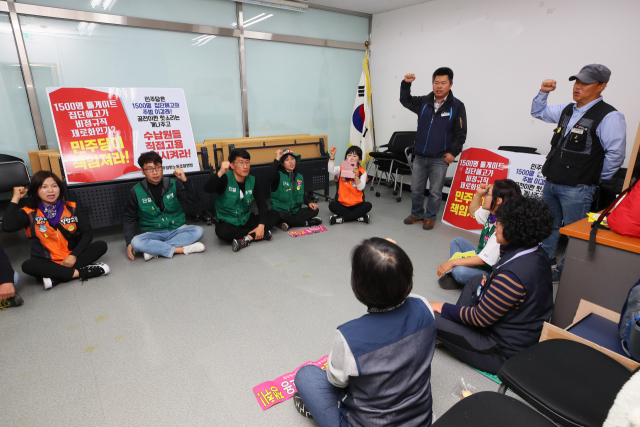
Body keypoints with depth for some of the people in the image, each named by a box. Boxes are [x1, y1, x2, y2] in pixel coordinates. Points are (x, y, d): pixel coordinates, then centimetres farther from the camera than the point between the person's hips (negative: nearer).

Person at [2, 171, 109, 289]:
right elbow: (7, 226, -21)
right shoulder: (29, 213, 0)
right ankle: (81, 273, -31)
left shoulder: (71, 208, 4)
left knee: (101, 245, -20)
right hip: (48, 262, -2)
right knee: (28, 266, -31)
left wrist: (74, 255, -13)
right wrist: (15, 198, -11)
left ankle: (57, 278, -27)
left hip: (72, 258, 2)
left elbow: (87, 233, 1)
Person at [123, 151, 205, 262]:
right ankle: (183, 249, -25)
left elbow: (193, 200, -8)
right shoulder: (136, 191, -2)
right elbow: (129, 218, 6)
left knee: (198, 231, -26)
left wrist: (185, 180, -21)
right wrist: (129, 242, -5)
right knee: (136, 242, -31)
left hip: (176, 230, 1)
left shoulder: (173, 184, -2)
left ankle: (154, 249, -24)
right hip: (153, 233, -1)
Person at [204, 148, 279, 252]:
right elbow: (207, 189, -31)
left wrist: (261, 225, -19)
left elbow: (262, 203, -6)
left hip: (246, 220, 4)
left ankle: (247, 238, -26)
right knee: (222, 232, -37)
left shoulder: (252, 180, -1)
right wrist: (220, 173, -47)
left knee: (275, 215, -12)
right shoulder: (225, 179, -13)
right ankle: (263, 234, -25)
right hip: (228, 222, -4)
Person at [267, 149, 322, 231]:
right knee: (279, 216, -39)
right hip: (280, 210, -5)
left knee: (315, 209, -14)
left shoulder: (300, 177, 14)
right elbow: (270, 177, -28)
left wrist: (309, 202, -3)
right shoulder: (279, 175, -4)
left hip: (295, 211, 5)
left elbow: (303, 194, 17)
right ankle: (309, 222, -22)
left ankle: (288, 223, -22)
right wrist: (277, 159, -22)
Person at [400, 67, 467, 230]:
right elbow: (405, 101, 15)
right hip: (420, 156, 3)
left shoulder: (457, 106, -6)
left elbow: (460, 133, -4)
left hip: (440, 159, -3)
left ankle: (430, 217, 23)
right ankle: (417, 214, 29)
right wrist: (406, 84, -2)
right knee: (416, 189, 11)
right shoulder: (423, 102, 3)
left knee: (435, 191, 6)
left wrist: (453, 152, -11)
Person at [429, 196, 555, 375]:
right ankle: (459, 323, 20)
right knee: (476, 281, 21)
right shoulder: (537, 254, -5)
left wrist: (444, 307, -12)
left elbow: (480, 318, -23)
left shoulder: (513, 274, -35)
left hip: (504, 353, -9)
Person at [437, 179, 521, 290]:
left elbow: (482, 260, -28)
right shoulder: (491, 214, -4)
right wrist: (478, 193, -1)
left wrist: (452, 262, -23)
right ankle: (453, 274, -3)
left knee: (459, 272, -33)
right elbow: (473, 210, 18)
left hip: (491, 272, -10)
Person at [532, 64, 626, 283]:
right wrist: (543, 93, 7)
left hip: (576, 189, -8)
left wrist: (595, 178, -3)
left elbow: (616, 154, -13)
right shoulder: (567, 110, 9)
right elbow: (538, 112, 24)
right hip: (551, 182, 8)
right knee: (549, 226, 19)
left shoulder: (609, 116, -14)